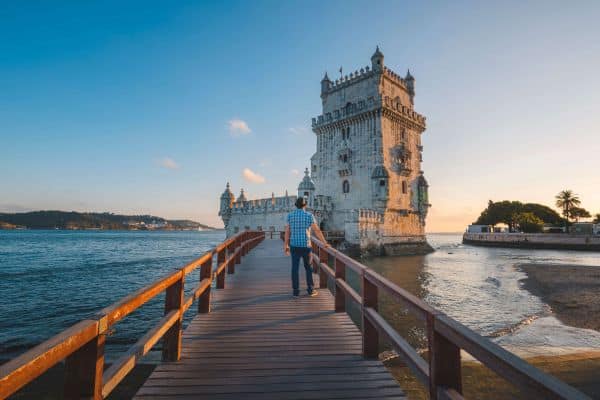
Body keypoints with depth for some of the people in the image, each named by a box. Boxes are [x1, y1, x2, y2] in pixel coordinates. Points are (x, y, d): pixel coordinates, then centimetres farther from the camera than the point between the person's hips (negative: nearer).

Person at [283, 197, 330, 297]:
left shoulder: (290, 215, 1)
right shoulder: (309, 215, -6)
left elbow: (287, 231, 1)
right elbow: (317, 231, -7)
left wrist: (286, 246, 7)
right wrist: (325, 243, 2)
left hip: (294, 245, 2)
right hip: (305, 246, -2)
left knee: (295, 268, 6)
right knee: (308, 268, 12)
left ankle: (296, 291, 7)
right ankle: (310, 290, 13)